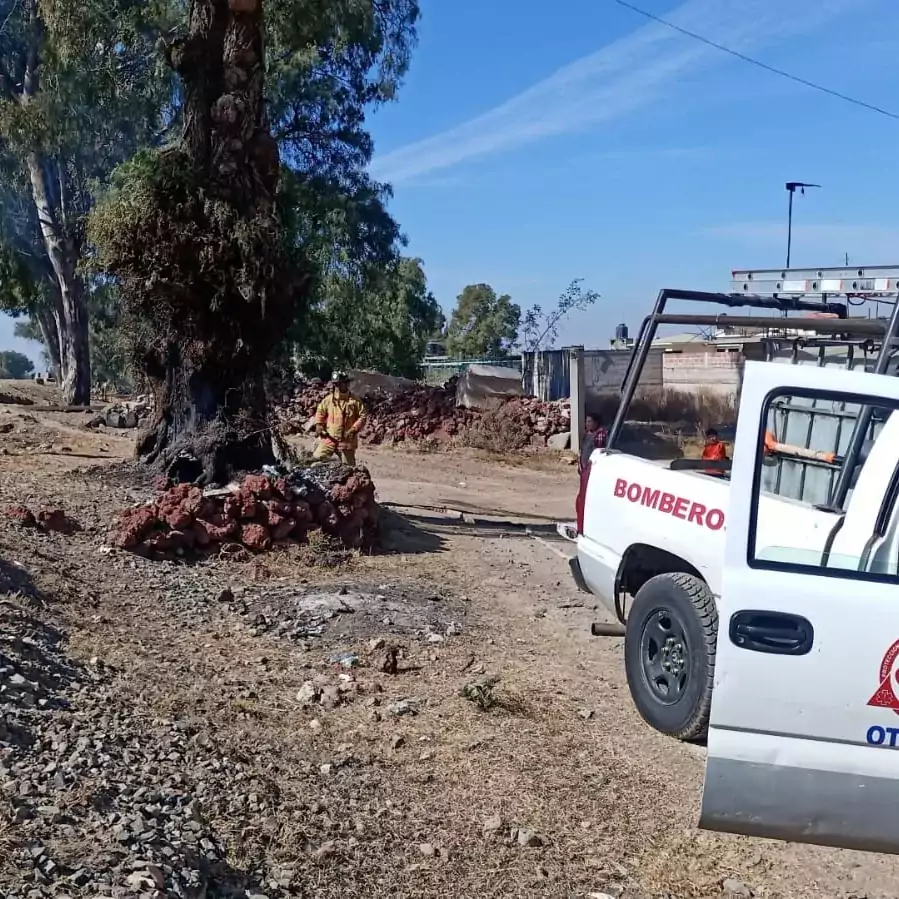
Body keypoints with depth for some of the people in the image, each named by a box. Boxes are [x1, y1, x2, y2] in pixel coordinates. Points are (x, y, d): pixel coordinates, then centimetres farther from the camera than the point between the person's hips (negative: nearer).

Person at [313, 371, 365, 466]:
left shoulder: (355, 401, -3)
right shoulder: (328, 399, 4)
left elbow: (362, 416, -3)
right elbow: (320, 412, 14)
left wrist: (354, 429, -15)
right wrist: (319, 425, -1)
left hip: (347, 439, -2)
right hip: (329, 438, 2)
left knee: (348, 466, 7)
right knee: (317, 457, -13)